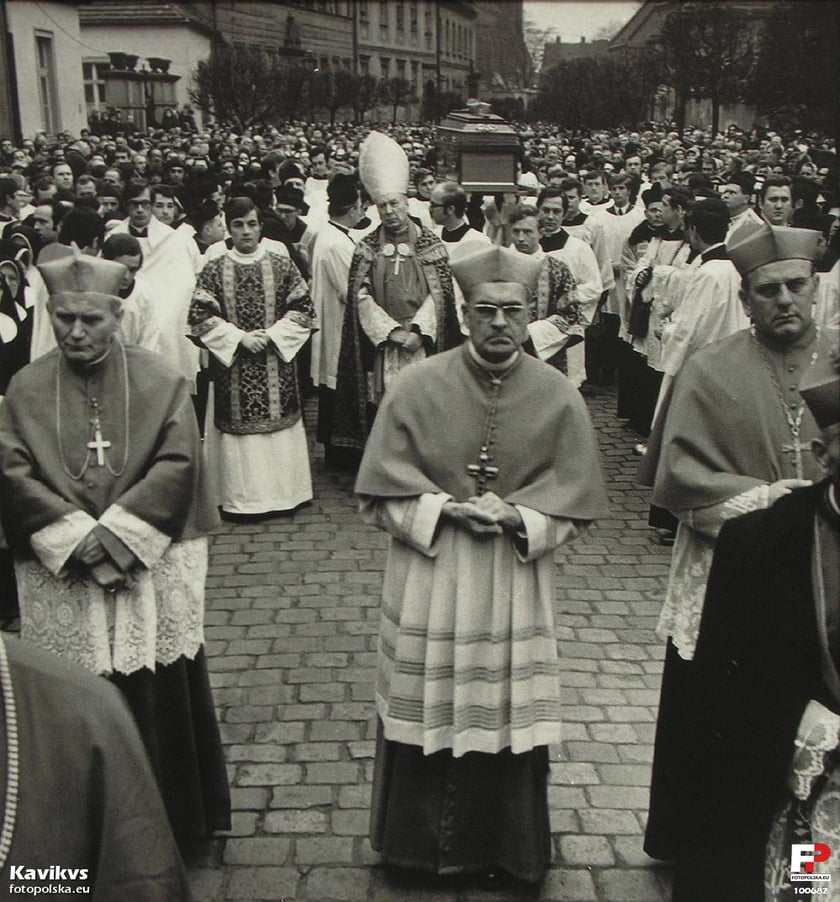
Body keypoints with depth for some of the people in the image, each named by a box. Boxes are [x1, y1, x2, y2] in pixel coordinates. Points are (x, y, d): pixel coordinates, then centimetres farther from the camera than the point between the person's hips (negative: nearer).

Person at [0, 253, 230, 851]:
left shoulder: (158, 380, 1)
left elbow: (178, 464, -7)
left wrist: (113, 533, -14)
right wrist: (78, 536, -14)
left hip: (151, 571, -1)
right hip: (61, 577, 1)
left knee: (158, 695, 5)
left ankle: (173, 820, 24)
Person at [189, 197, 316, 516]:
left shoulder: (283, 266, 4)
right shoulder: (213, 271, 1)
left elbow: (303, 310, 2)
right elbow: (200, 317, -3)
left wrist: (271, 335, -10)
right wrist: (239, 337, -12)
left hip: (276, 367, 1)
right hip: (231, 364, -1)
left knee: (279, 426, 4)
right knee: (239, 428, 0)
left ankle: (282, 491, 16)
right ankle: (241, 498, 9)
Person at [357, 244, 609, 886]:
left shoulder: (559, 397, -3)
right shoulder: (418, 386, -5)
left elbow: (576, 503, 1)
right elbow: (382, 494, -2)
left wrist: (516, 517, -15)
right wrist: (446, 509, -16)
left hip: (515, 587, 1)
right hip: (428, 586, 0)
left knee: (507, 720, 10)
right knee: (426, 717, 10)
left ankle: (503, 847, 33)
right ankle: (420, 842, 33)